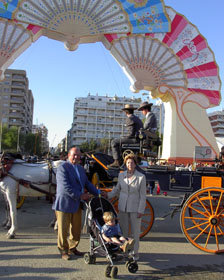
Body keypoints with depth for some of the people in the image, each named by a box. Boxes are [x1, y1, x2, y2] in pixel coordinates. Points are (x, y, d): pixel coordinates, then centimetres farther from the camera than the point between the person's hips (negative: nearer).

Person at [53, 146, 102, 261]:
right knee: (63, 229, 5)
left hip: (77, 204, 8)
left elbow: (87, 183, 18)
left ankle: (72, 248, 32)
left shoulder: (81, 168, 15)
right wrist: (80, 195, -20)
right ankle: (63, 251, 21)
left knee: (76, 228, 15)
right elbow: (65, 186, -22)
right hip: (64, 203, -7)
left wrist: (98, 193, 6)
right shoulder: (63, 167, -13)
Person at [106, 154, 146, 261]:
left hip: (135, 209, -3)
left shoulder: (141, 177, -8)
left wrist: (141, 210, -9)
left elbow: (143, 195, -6)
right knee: (123, 230, 10)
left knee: (135, 231, 7)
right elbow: (117, 189, 15)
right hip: (123, 207, 3)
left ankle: (135, 252, 23)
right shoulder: (121, 175, 2)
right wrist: (108, 196, 2)